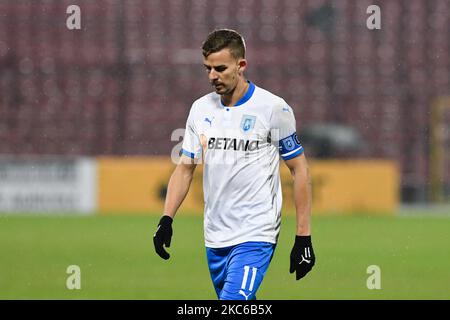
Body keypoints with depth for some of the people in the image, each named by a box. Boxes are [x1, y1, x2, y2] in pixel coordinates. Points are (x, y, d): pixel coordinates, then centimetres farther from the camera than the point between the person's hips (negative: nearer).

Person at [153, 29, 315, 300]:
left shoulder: (273, 108, -7)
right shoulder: (201, 109, 8)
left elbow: (299, 169, -3)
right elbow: (185, 168, 14)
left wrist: (304, 237, -6)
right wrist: (167, 219, 0)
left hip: (256, 236, -6)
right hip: (215, 236, 6)